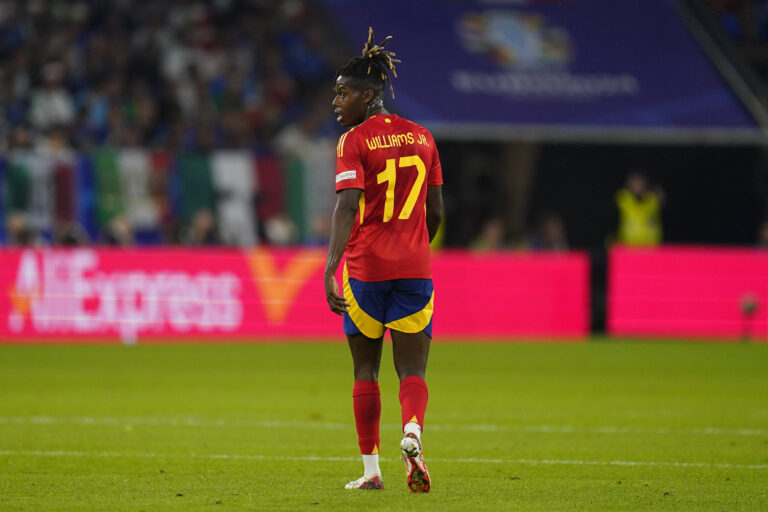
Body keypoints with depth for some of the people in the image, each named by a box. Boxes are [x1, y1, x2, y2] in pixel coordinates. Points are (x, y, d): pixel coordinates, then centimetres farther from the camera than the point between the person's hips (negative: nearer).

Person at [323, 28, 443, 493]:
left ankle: (371, 469, 13)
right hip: (414, 267, 3)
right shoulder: (422, 137, 9)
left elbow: (347, 208, -20)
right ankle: (412, 430, -28)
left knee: (366, 370, 11)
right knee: (413, 370, 3)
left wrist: (330, 270, -27)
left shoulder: (354, 142, -8)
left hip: (365, 267, -3)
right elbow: (436, 213, 12)